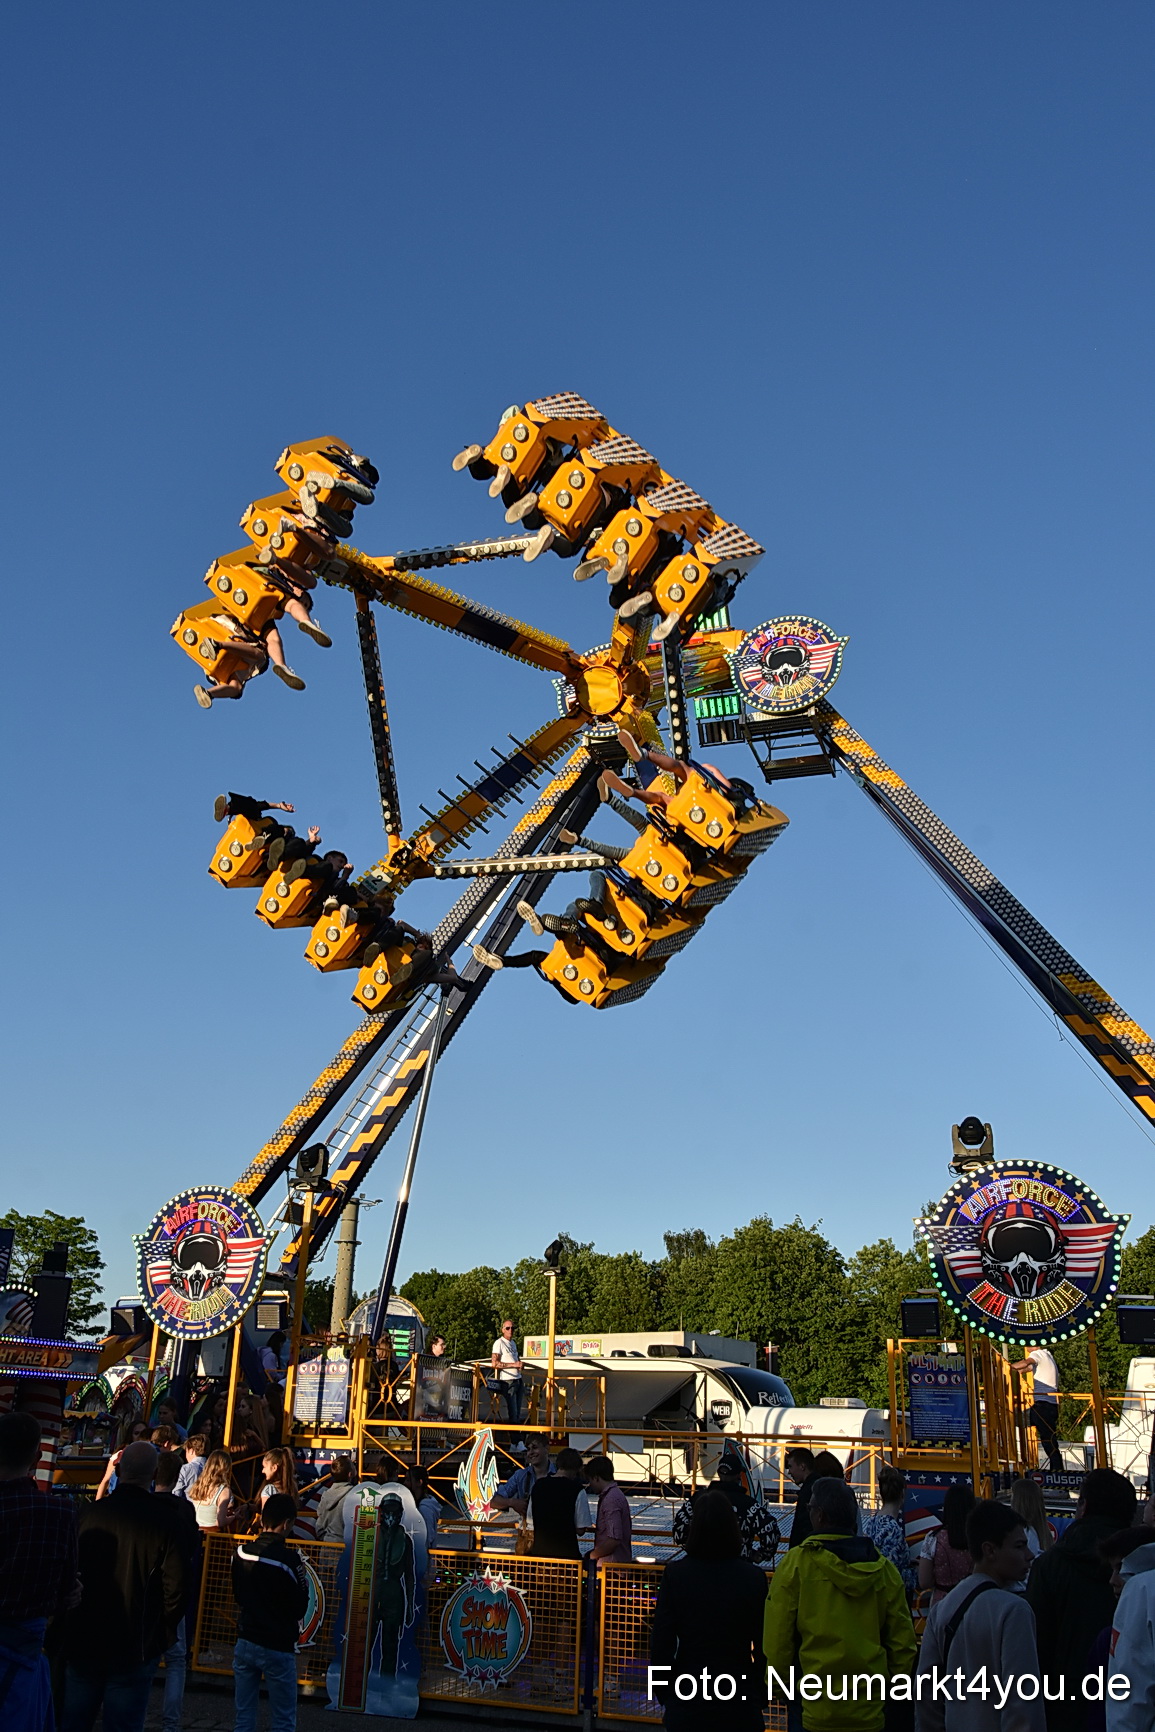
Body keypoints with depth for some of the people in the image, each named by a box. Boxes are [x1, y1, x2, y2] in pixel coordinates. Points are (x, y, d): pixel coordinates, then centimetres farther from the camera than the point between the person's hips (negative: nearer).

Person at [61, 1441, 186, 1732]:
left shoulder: (88, 1514, -7)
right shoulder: (164, 1521, -14)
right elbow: (176, 1588, -12)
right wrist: (162, 1634, 5)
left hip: (81, 1642, 3)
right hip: (134, 1650, -2)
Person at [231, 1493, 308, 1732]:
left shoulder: (241, 1552, -4)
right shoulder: (290, 1560, -20)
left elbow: (238, 1597, 10)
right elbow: (299, 1609, -11)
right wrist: (303, 1581, 2)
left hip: (245, 1643, 5)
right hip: (278, 1648, -5)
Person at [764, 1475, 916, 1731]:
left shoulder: (795, 1564, -11)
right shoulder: (884, 1569, 0)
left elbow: (777, 1638, -10)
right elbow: (902, 1641, 5)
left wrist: (778, 1687, 4)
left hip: (816, 1711, -3)